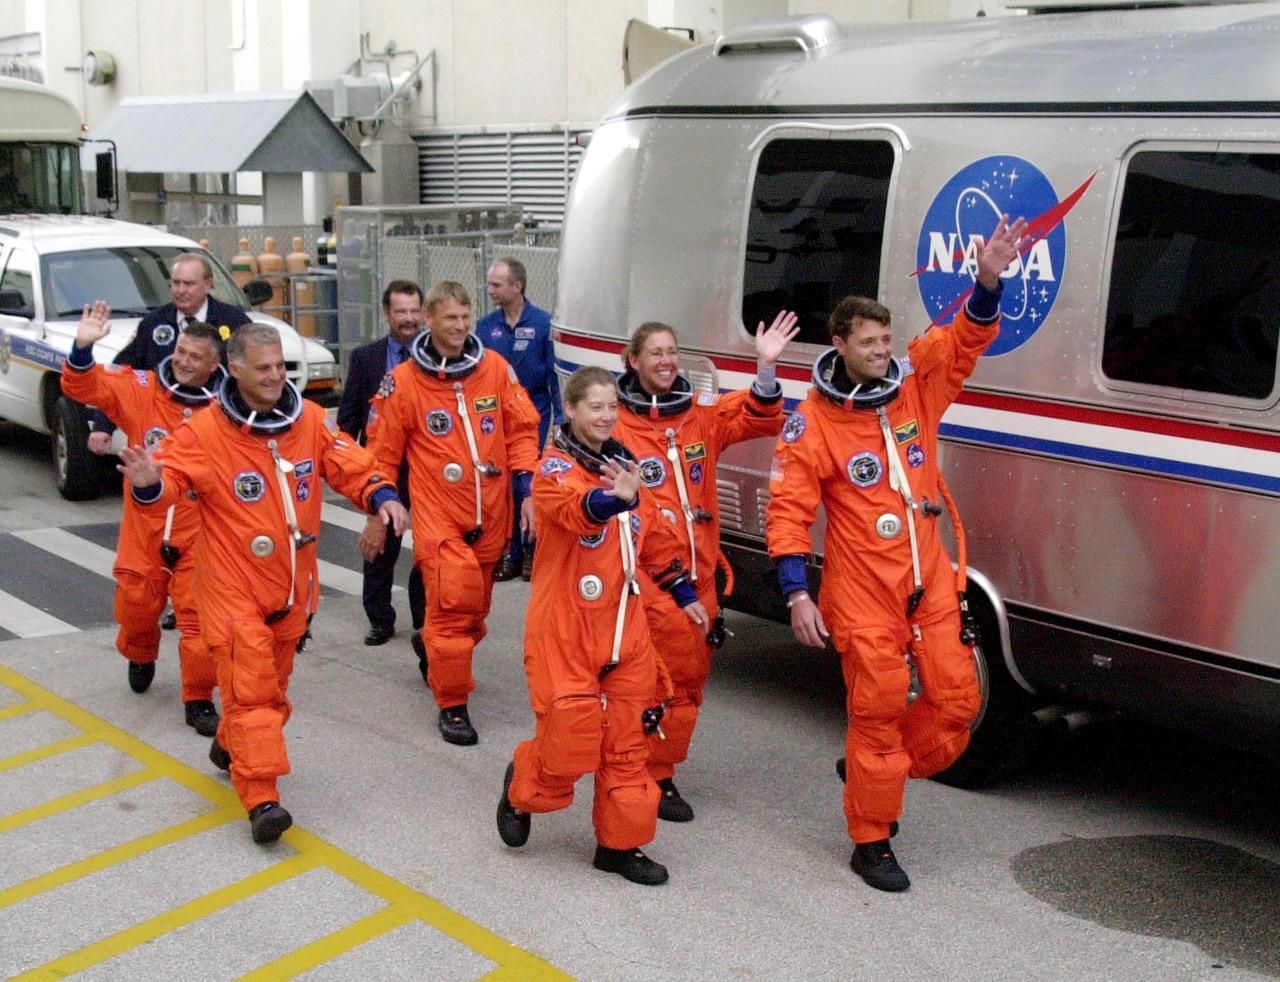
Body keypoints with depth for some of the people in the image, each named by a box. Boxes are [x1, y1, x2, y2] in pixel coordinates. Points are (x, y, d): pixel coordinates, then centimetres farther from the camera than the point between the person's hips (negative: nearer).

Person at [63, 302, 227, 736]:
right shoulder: (141, 389, -4)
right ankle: (140, 658, 50)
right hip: (144, 525, 2)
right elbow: (84, 386, -7)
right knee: (136, 604, 17)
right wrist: (82, 349, -25)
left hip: (199, 532, -2)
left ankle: (199, 699, 13)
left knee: (198, 615, -1)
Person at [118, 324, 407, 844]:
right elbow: (172, 477, -15)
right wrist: (150, 484, -38)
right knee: (250, 687, -9)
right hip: (233, 586, -5)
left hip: (292, 585, 5)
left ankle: (231, 746, 45)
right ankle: (261, 799, -7)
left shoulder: (310, 420, -1)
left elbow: (351, 465, 0)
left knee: (273, 681, 20)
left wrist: (382, 495, -18)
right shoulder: (204, 430, -12)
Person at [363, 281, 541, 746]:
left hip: (491, 515, 4)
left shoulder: (495, 368, 2)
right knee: (452, 604, -12)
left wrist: (528, 488, -1)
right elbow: (383, 453, 4)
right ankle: (451, 705, 3)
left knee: (475, 606, 14)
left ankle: (439, 662, 41)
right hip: (438, 516, -3)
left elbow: (522, 429, 8)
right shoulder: (403, 381, -3)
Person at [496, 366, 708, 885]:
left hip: (624, 626, 6)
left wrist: (684, 594, 22)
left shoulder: (624, 464, 10)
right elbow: (578, 509, -35)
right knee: (569, 736, -4)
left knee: (626, 740, 9)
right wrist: (614, 498, -56)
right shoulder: (555, 467, -11)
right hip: (565, 629, -6)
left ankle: (620, 843, 23)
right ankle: (522, 791, 28)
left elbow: (656, 535, 21)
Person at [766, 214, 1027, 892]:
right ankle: (870, 842, 18)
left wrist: (988, 282, -21)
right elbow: (789, 509, -10)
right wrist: (797, 593, -16)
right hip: (860, 589, -5)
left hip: (929, 580, 5)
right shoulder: (812, 422, -9)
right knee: (878, 709, 1)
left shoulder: (917, 383, 3)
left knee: (956, 698, 6)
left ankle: (875, 775, 33)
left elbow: (966, 337, 0)